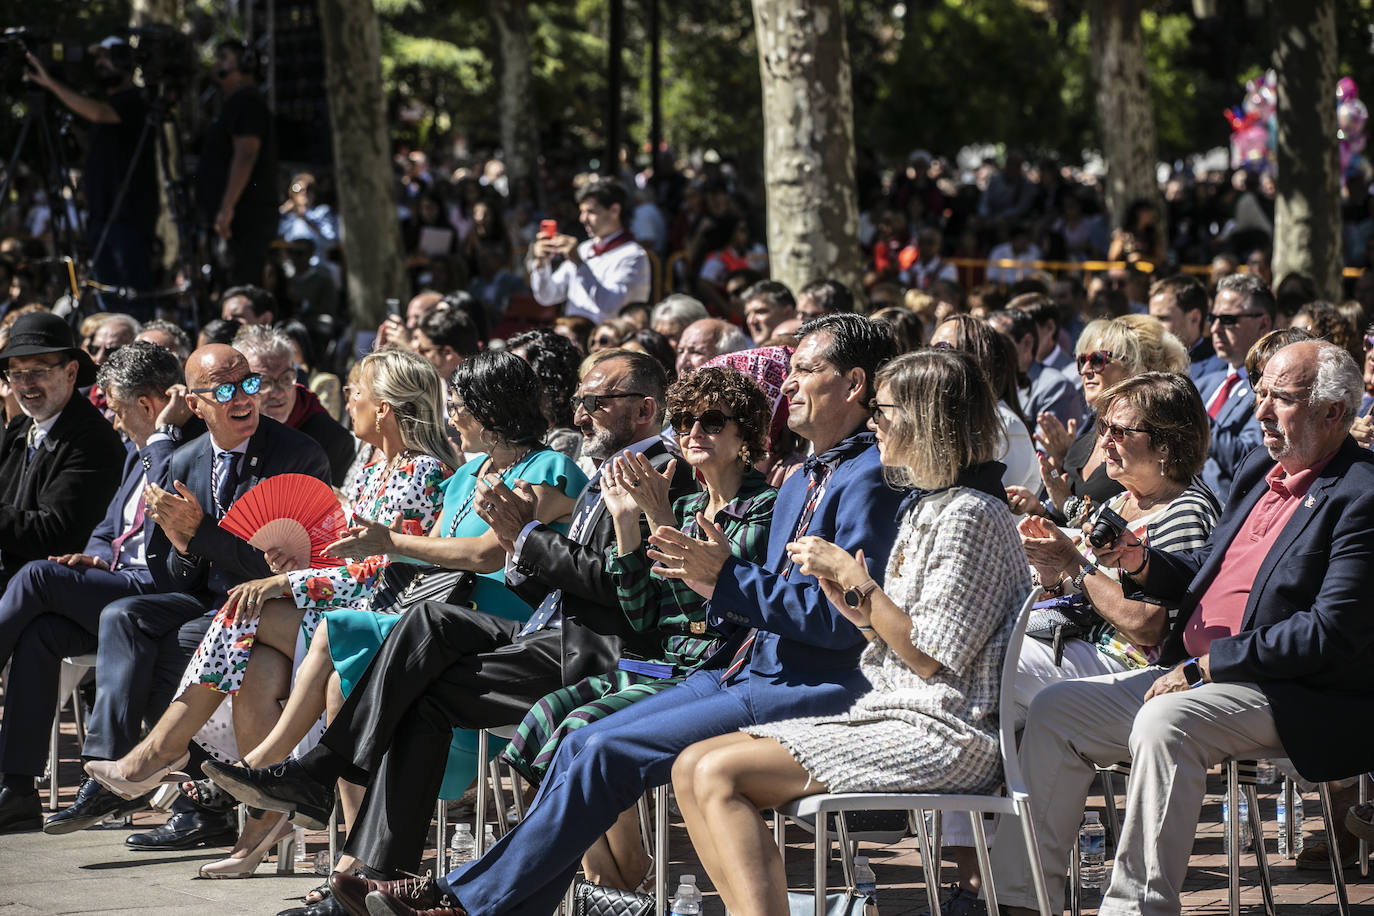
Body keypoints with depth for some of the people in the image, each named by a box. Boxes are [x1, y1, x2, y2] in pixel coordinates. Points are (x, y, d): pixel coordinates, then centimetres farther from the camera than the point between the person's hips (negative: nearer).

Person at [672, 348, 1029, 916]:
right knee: (691, 768, -2)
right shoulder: (928, 509, 19)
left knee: (721, 776, -20)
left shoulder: (971, 514, -12)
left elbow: (931, 657, -16)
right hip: (893, 716, 10)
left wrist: (854, 578, -11)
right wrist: (854, 607, 3)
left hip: (941, 737, -10)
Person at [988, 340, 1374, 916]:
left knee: (1164, 723, -35)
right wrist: (1141, 563, 1)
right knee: (1054, 711, 1)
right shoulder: (1259, 471, 15)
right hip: (1197, 675, 9)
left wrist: (1205, 664, -20)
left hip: (1294, 696, -9)